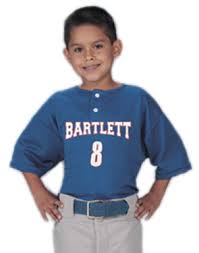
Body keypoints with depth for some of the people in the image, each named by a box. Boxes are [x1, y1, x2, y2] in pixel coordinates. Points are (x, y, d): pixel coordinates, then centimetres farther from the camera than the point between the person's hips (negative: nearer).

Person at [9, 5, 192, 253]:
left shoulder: (138, 100, -2)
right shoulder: (59, 103, 1)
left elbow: (168, 150, 9)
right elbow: (28, 149, 13)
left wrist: (157, 194, 8)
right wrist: (39, 193, 8)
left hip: (123, 220, 0)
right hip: (72, 220, 1)